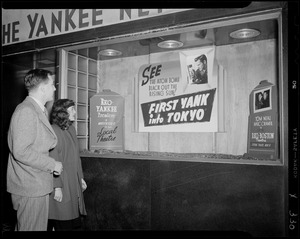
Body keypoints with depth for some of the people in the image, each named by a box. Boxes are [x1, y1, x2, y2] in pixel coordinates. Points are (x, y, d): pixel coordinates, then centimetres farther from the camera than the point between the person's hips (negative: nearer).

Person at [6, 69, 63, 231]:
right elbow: (21, 152, -24)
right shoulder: (26, 111, -18)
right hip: (31, 187, -10)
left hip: (37, 184, 10)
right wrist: (53, 164, -17)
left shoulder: (38, 110, 13)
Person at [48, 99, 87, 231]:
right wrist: (57, 187, -19)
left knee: (75, 223, 12)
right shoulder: (54, 131, -14)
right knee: (64, 224, 3)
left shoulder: (71, 129, 11)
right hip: (61, 185, -7)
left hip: (74, 183, 8)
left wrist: (81, 178, 18)